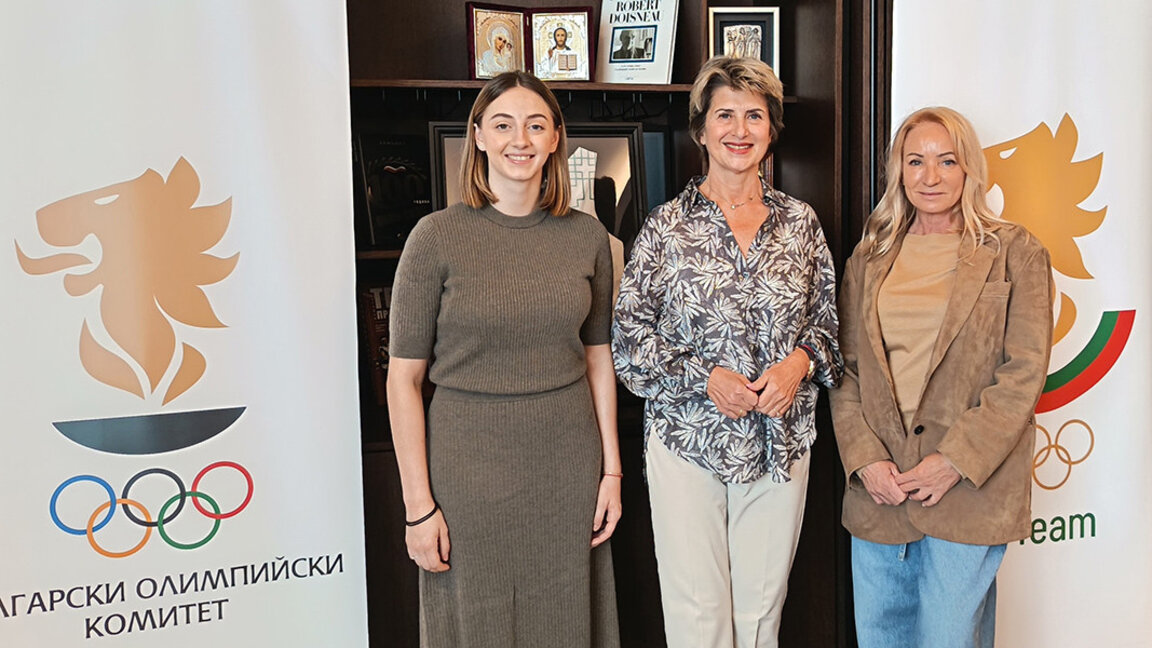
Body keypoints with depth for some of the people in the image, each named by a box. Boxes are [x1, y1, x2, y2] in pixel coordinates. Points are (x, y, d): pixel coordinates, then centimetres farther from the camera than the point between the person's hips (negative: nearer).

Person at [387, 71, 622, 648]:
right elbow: (404, 377, -7)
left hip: (568, 464, 3)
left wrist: (611, 469, 6)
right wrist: (418, 504, -9)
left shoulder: (587, 236, 2)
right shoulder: (437, 237, -9)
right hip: (469, 464, -3)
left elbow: (598, 357, 9)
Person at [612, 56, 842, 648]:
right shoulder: (666, 227, -2)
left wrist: (801, 361, -8)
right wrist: (705, 376, -14)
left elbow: (827, 319, 13)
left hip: (780, 443, 3)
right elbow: (628, 338, -2)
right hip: (687, 440, -2)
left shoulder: (800, 222, 6)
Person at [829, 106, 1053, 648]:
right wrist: (864, 459, -6)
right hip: (878, 488, 4)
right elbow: (846, 367, 7)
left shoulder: (1014, 253, 1)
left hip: (969, 489, -3)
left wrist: (954, 461, -14)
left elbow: (1024, 373, -6)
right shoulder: (870, 257, 10)